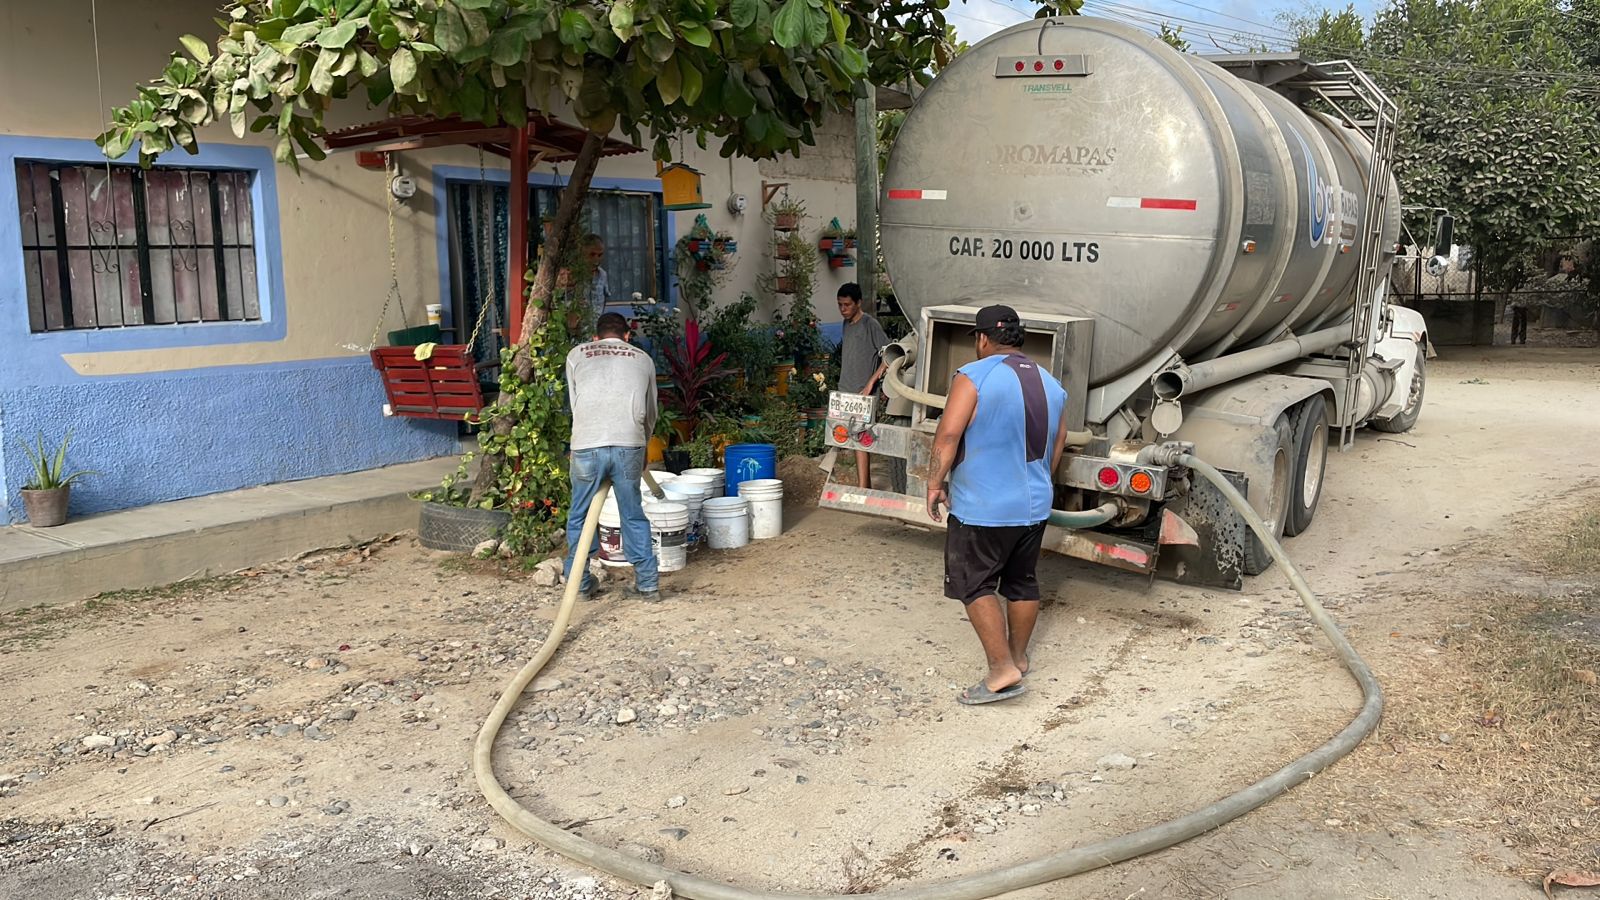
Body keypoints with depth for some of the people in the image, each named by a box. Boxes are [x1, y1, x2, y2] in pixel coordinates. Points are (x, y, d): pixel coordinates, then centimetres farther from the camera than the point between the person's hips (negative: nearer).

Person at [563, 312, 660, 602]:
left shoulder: (577, 355, 19)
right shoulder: (643, 358, 21)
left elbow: (575, 404, 19)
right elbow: (650, 413, 27)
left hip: (586, 446, -1)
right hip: (629, 446, 1)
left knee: (580, 517, 16)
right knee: (634, 517, 14)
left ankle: (580, 582, 24)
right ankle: (648, 584, 17)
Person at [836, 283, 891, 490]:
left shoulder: (870, 324, -11)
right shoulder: (847, 324, 13)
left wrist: (871, 383, -19)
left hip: (862, 393, -8)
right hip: (847, 391, 8)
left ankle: (862, 489, -12)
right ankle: (866, 484, 20)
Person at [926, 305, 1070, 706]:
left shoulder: (974, 377, -14)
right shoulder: (1051, 385, 8)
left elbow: (947, 435, -20)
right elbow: (1058, 442, 17)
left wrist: (936, 482, -8)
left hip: (983, 508, -7)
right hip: (1035, 506, 7)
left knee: (975, 585, 1)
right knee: (1022, 583, 18)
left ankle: (1003, 671, -4)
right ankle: (1018, 656, 31)